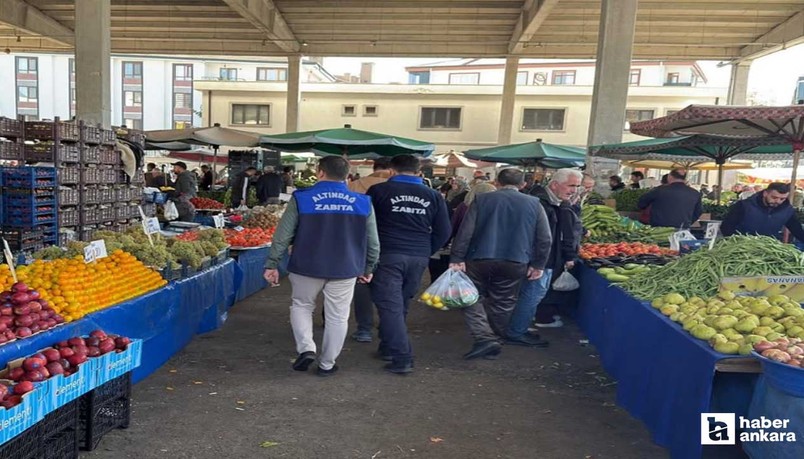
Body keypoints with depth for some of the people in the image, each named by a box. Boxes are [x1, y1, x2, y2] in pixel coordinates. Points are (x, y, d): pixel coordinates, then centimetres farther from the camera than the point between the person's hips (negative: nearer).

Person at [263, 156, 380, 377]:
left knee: (301, 306, 21)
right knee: (337, 316, 12)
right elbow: (373, 242, 4)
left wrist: (272, 264, 4)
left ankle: (306, 348, 5)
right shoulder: (363, 203, -1)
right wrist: (368, 268, 16)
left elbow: (282, 236, -5)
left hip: (306, 267, -1)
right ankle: (327, 364, 20)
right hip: (345, 269, 1)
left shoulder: (301, 199, -6)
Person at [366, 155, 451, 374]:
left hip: (387, 255, -4)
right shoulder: (433, 195, 7)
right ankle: (388, 347, 30)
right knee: (401, 304, 17)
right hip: (419, 257, 4)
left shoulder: (379, 190, 0)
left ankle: (402, 358, -5)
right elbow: (444, 232, 8)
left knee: (390, 306, 0)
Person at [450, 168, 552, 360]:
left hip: (480, 259, -1)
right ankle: (494, 341, 20)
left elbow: (465, 231, -6)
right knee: (502, 304, 14)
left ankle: (484, 338, -5)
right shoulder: (534, 204, 4)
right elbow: (545, 239, 2)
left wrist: (457, 258, -4)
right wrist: (538, 265, 9)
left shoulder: (482, 199, 0)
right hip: (515, 263, 2)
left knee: (473, 298, 11)